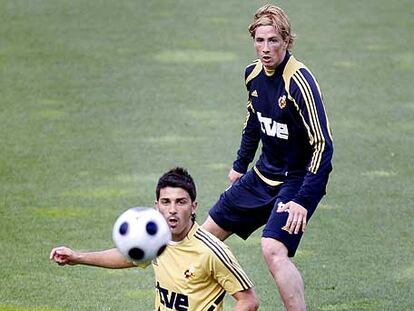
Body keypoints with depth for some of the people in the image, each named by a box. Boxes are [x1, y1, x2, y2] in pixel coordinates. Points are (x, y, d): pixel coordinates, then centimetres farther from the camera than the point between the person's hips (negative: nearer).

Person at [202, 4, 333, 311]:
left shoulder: (300, 82, -26)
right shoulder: (254, 74, -2)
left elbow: (323, 145, -26)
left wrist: (303, 201, -29)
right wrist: (240, 165, 24)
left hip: (297, 180, -8)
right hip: (263, 174, 8)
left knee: (274, 250, -29)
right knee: (210, 231, 16)